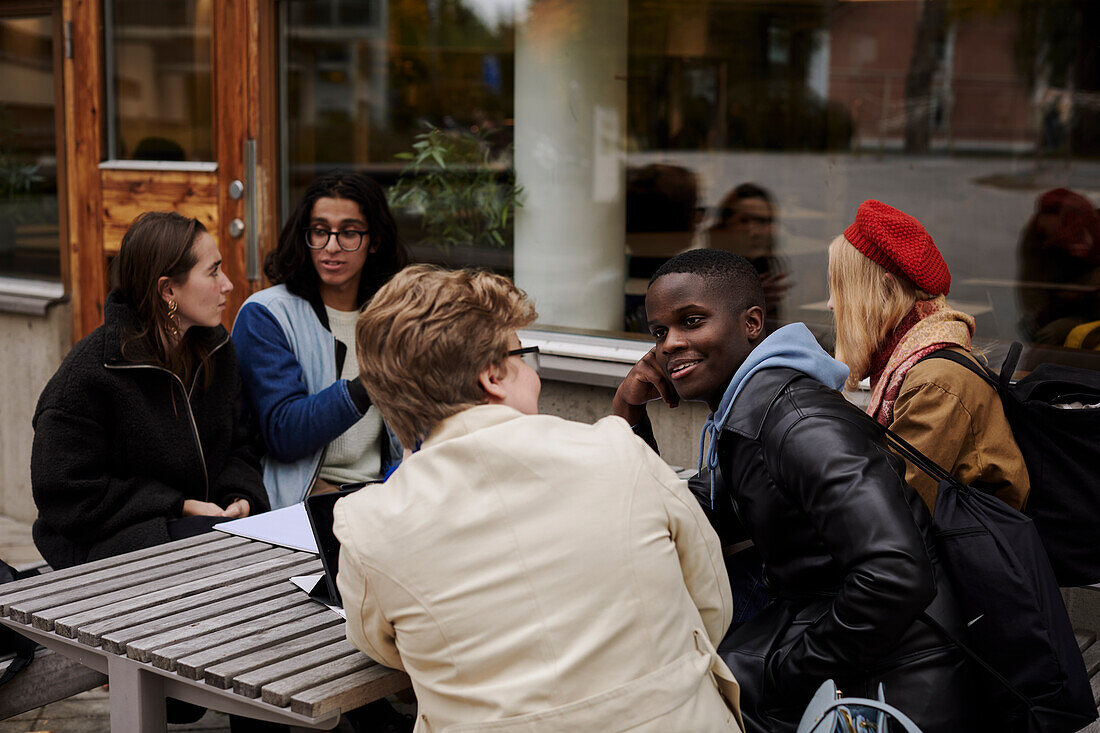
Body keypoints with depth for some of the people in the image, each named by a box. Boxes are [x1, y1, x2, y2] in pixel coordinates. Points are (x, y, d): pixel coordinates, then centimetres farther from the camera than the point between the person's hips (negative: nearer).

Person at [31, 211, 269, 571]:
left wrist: (240, 498, -7)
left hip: (212, 517, 7)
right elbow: (65, 494, -13)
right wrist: (179, 507, -17)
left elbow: (238, 447, 17)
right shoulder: (90, 369, -13)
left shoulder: (216, 347, 9)